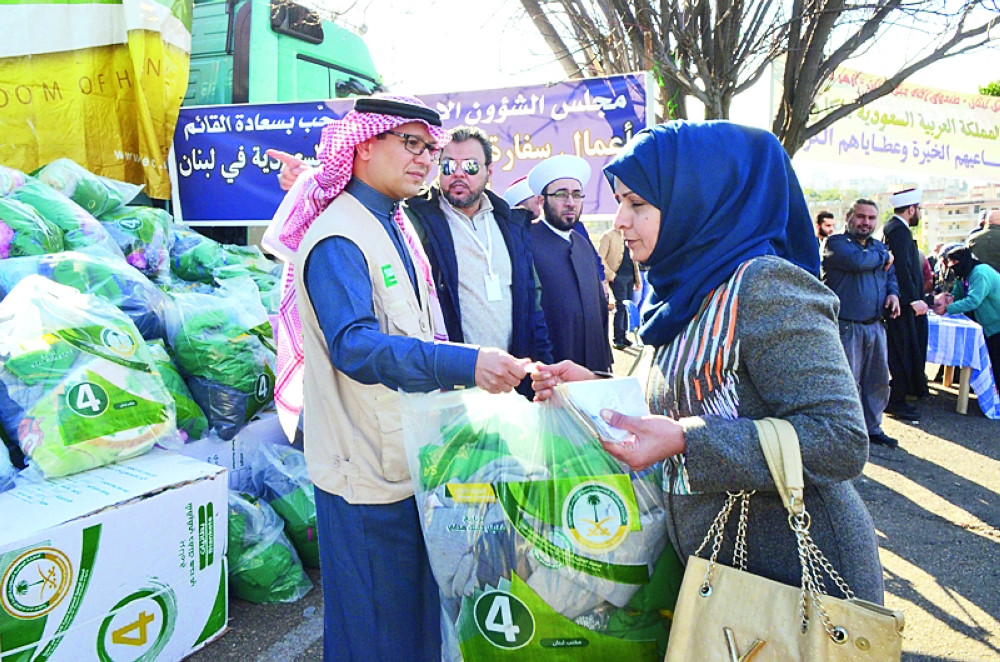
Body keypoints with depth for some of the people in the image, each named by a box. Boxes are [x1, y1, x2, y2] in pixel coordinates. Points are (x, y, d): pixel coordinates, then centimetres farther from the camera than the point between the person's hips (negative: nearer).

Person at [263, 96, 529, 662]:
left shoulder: (397, 227, 13)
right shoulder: (336, 239, -17)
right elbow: (355, 345, -32)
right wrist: (465, 365, -42)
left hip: (413, 460, 9)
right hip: (368, 472, -9)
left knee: (420, 606, 21)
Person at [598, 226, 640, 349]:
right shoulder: (608, 235, -3)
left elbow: (633, 258, 19)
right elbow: (600, 257, -9)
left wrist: (637, 278, 14)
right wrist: (610, 274, -13)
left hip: (630, 276, 6)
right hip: (618, 276, -6)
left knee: (627, 307, 8)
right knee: (621, 307, -8)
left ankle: (623, 336, 17)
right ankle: (617, 339, -2)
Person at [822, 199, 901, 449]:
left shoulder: (879, 247, 18)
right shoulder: (835, 243, -5)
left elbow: (891, 275, 26)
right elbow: (857, 261, -23)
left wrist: (893, 293, 3)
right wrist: (883, 257, -5)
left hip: (875, 325, 7)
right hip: (846, 326, -7)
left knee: (878, 380, 13)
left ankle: (872, 428, 27)